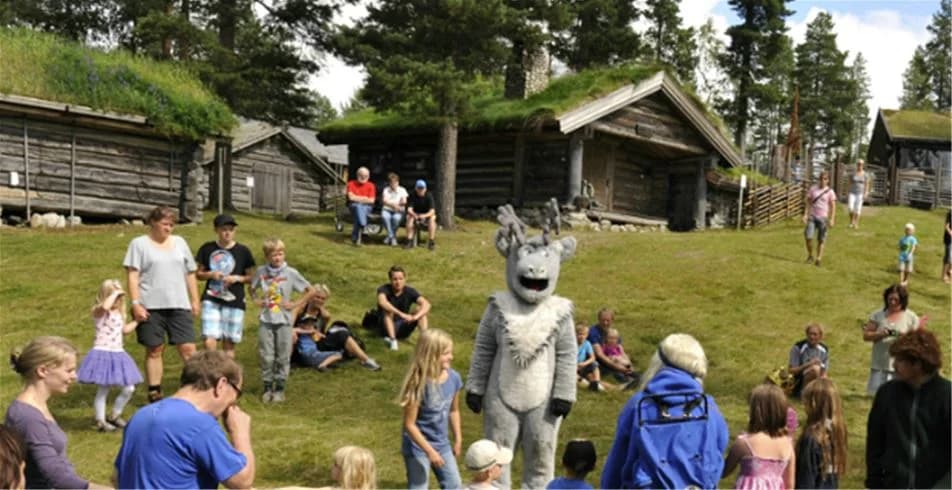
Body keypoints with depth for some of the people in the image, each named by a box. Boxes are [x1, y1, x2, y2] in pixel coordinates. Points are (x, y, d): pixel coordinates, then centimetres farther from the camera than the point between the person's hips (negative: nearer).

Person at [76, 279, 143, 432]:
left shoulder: (119, 313, 14)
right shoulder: (99, 312, -11)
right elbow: (105, 306, -36)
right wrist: (115, 293, -24)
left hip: (118, 355, 8)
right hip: (103, 354, -8)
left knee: (128, 388, 7)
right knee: (103, 390, -1)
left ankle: (115, 416, 25)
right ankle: (101, 421, 11)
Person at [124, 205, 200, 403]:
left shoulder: (180, 242, 15)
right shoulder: (139, 244, 3)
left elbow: (190, 273, 17)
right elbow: (132, 275, -3)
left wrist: (195, 300, 12)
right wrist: (135, 303, -12)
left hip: (179, 305, 3)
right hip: (151, 306, -3)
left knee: (188, 348, -4)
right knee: (154, 350, 4)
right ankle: (154, 393, 12)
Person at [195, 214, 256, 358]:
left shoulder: (243, 251, 1)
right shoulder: (207, 249, 2)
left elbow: (251, 277, 8)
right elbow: (199, 274, 10)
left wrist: (237, 278, -11)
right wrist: (211, 274, -10)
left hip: (234, 301, 0)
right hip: (211, 300, 0)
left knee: (229, 343, 7)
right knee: (209, 341, -11)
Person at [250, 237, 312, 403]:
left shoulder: (290, 273, -4)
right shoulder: (261, 271, 1)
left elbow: (310, 291, -1)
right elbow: (253, 288, 20)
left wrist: (295, 305, -5)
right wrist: (257, 300, 3)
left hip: (283, 321, -1)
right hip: (266, 320, 1)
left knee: (283, 357, 4)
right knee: (266, 356, 4)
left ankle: (280, 389, 14)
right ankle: (268, 387, 15)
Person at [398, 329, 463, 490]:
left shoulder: (453, 378, -8)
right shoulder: (419, 385, -26)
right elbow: (409, 424, -21)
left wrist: (458, 439, 13)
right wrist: (430, 451, -20)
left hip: (442, 445, 6)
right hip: (418, 448, -6)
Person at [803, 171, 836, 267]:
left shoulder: (830, 192, -2)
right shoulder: (813, 189, 3)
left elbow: (833, 207, -2)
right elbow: (808, 202, 7)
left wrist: (832, 219, -9)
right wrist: (805, 214, -2)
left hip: (823, 218, -1)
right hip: (812, 216, 1)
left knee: (821, 240, 2)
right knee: (808, 236, -10)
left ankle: (818, 259, 10)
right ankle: (810, 256, 9)